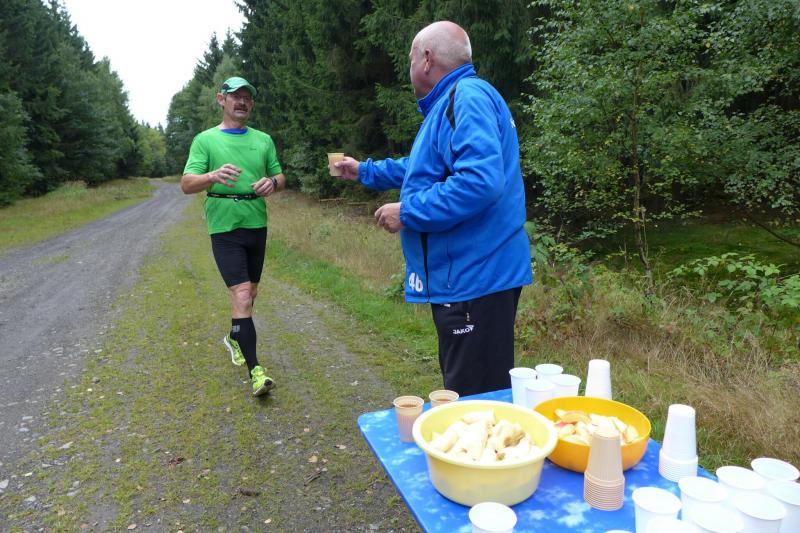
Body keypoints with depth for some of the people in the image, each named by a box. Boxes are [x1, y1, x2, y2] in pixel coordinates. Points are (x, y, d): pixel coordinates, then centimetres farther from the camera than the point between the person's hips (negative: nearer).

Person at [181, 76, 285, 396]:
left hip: (257, 225, 5)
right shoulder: (205, 140, -1)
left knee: (249, 293, 16)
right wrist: (213, 176, -30)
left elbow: (281, 178, 12)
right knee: (242, 295, -13)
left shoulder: (263, 140, 10)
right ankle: (254, 370, -8)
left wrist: (272, 182, -12)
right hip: (224, 228, -4)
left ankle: (235, 339, 43)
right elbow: (186, 184, -9)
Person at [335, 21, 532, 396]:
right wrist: (365, 172, 40)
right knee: (472, 398, 22)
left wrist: (407, 211, -19)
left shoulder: (467, 98, -15)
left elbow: (480, 182, -30)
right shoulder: (453, 101, 19)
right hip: (471, 274, 11)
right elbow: (425, 168, 33)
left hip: (475, 277, -11)